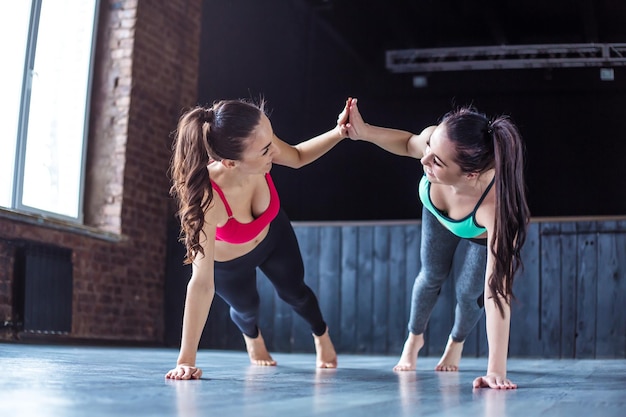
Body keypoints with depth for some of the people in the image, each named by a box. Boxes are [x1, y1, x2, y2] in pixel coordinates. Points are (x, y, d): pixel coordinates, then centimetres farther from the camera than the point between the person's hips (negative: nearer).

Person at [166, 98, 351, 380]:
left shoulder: (259, 147, -36)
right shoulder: (207, 199, -49)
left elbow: (297, 157, -11)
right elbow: (202, 284, -47)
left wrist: (338, 133, -28)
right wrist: (186, 361, -46)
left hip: (272, 236, 3)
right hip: (227, 263, -3)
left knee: (293, 291, 25)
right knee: (246, 308, 25)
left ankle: (321, 335, 59)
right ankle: (252, 337, 64)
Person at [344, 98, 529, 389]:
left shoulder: (496, 203, -51)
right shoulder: (433, 140, -42)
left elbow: (496, 292, -51)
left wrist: (496, 371, -53)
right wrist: (364, 132, -30)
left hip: (483, 233, -3)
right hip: (438, 213, 3)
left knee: (468, 293, 6)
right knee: (432, 276, 18)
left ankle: (456, 343, 44)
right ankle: (414, 338, 49)